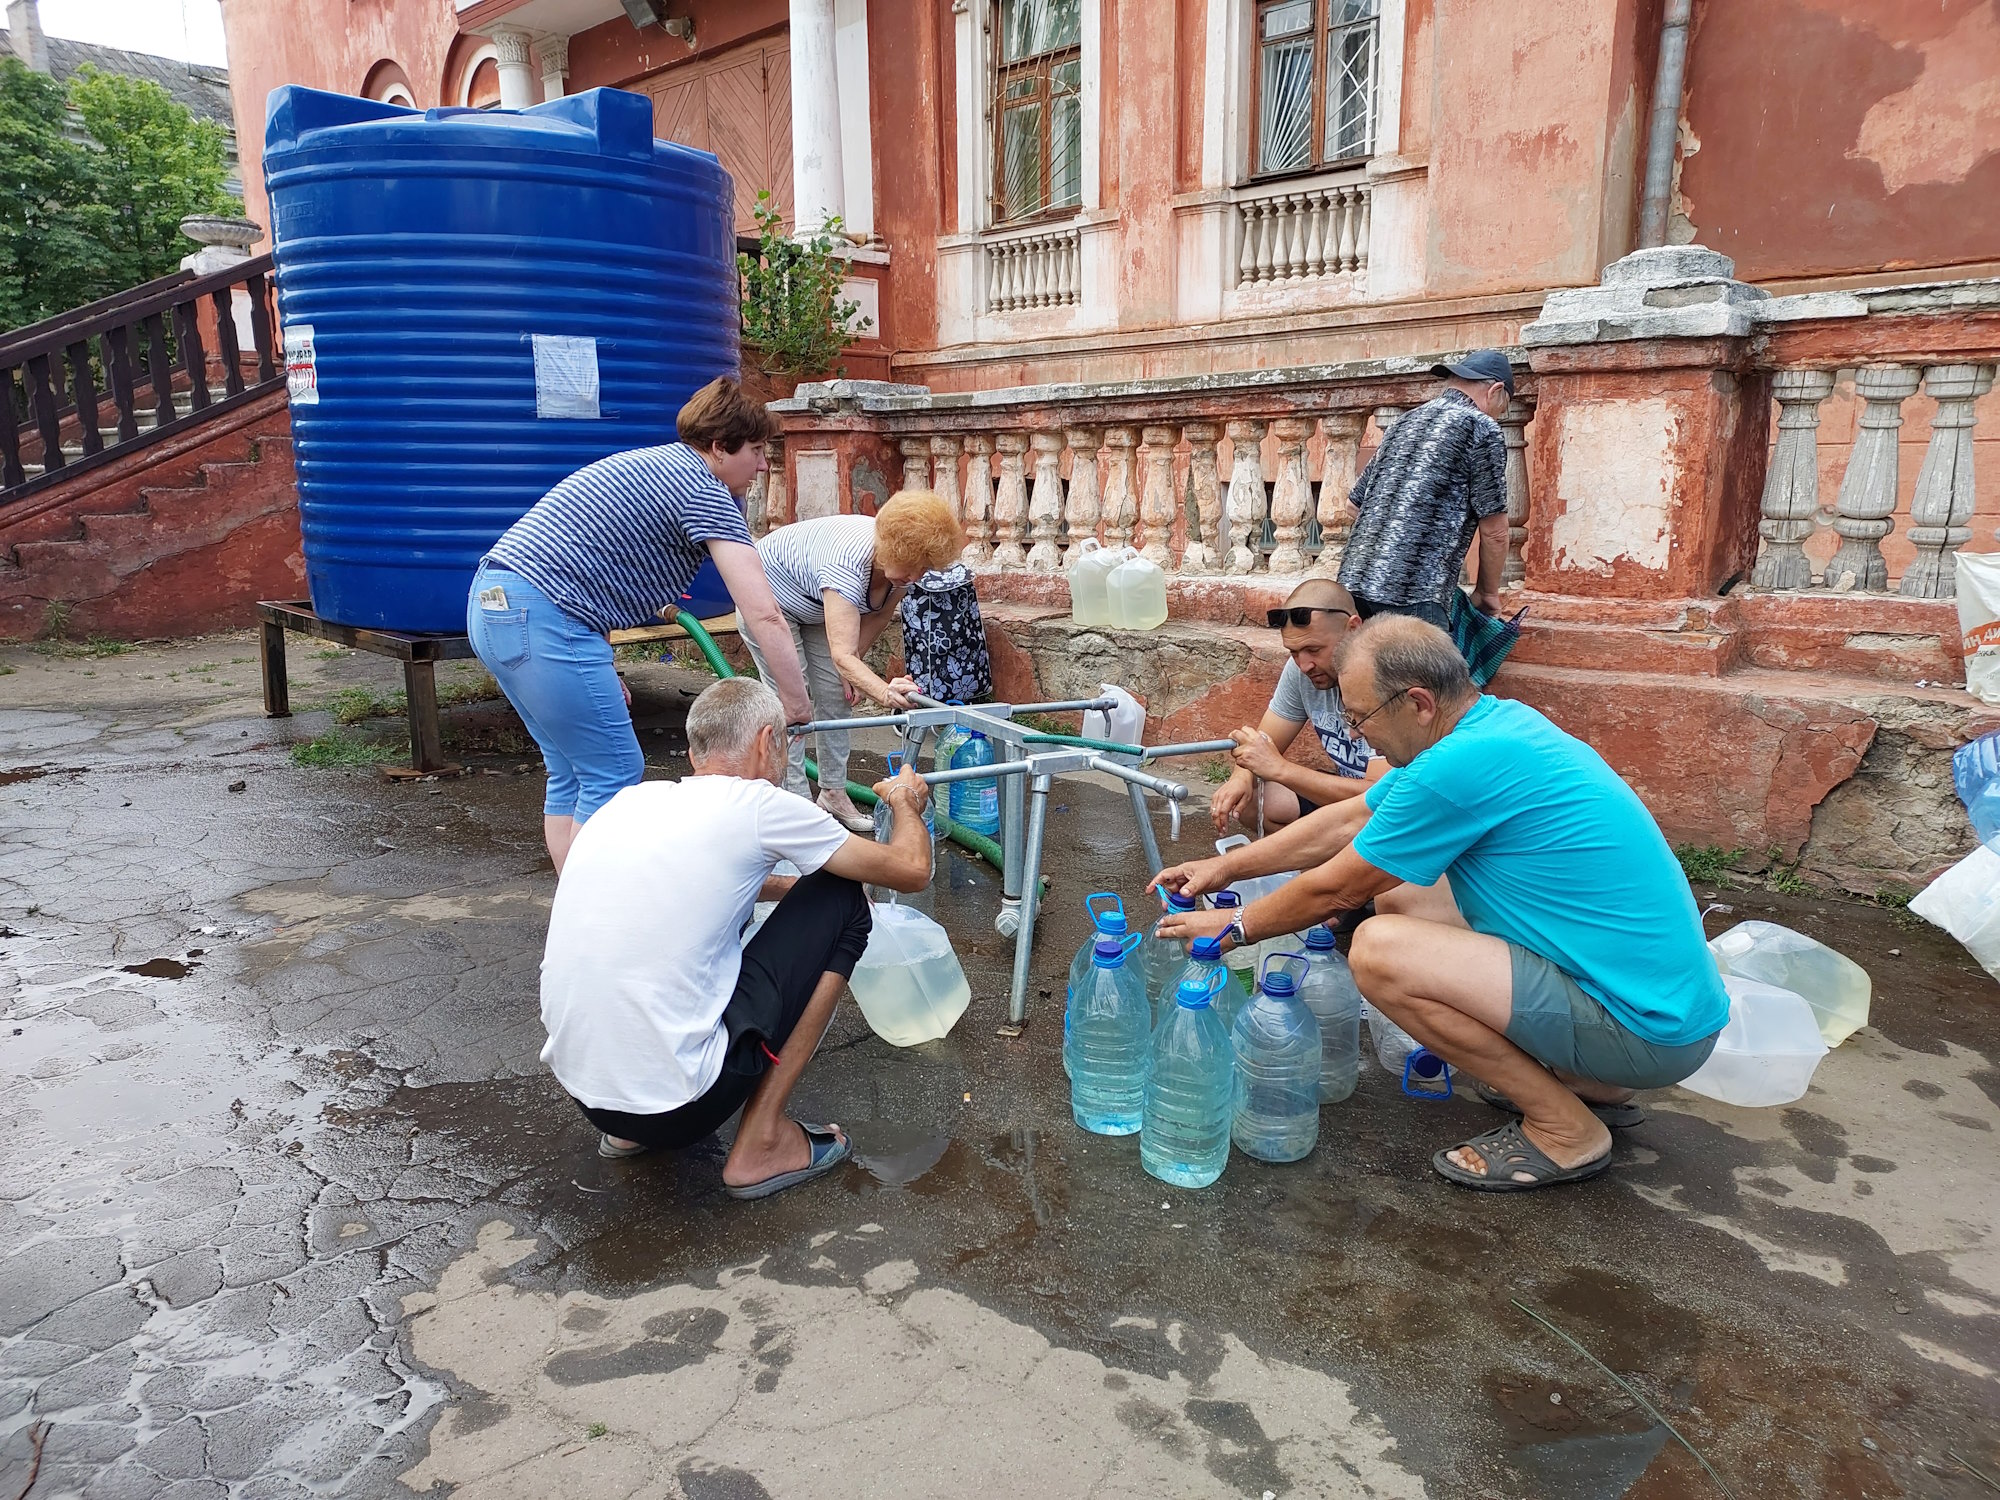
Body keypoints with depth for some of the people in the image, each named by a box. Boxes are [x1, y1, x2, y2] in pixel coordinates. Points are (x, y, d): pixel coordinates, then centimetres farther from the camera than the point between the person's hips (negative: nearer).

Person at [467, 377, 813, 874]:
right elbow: (764, 615, -15)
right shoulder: (705, 492, -7)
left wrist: (601, 674, 22)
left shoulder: (653, 465, 22)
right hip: (541, 615, -10)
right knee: (616, 777, -1)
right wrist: (798, 708, -8)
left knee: (572, 775, 17)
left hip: (493, 603, 10)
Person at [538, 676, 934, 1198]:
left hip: (578, 1088, 7)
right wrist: (907, 803, 22)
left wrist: (792, 885, 42)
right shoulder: (755, 805, -9)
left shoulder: (632, 799, 10)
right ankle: (761, 1144, 5)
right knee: (840, 903, 5)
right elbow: (911, 869, 2)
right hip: (676, 1103, -7)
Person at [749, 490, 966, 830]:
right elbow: (842, 654, -51)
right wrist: (884, 692, -66)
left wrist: (853, 670, -2)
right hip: (770, 595, -7)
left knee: (837, 696, 4)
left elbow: (876, 616, -2)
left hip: (815, 604, 7)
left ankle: (833, 792, 15)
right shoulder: (848, 565, -43)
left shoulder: (900, 562, -20)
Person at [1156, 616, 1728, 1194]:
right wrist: (1226, 866, 17)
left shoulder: (1459, 766, -24)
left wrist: (1236, 926, 6)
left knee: (1379, 949, -20)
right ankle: (1586, 1081, 17)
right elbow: (1348, 820, 15)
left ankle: (1565, 1130, -1)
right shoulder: (1489, 719, 6)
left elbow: (1333, 890, -11)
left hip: (1652, 1028, -10)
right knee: (1400, 898, 12)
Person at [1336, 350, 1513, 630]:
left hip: (1353, 581, 8)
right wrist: (1488, 593, 13)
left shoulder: (1404, 422, 22)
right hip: (1414, 596, -7)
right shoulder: (1480, 427, 1)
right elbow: (1494, 531, 0)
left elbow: (1354, 502, 28)